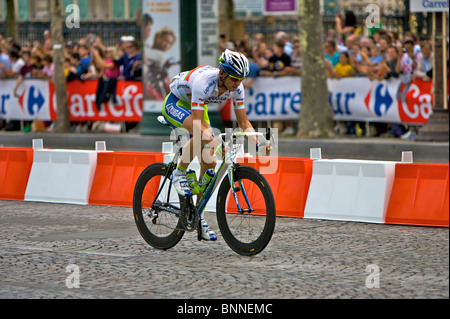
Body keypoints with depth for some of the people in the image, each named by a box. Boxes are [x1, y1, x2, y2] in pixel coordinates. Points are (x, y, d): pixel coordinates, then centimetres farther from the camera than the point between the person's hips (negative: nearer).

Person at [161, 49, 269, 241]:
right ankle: (179, 174, -15)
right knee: (201, 137, -38)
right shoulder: (203, 82, -39)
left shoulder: (236, 88, -20)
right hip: (174, 104, -6)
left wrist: (256, 143, -29)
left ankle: (199, 216, 5)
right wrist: (217, 143, -57)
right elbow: (198, 124, -42)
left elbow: (243, 122, -12)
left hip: (196, 106, 6)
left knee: (209, 164, -6)